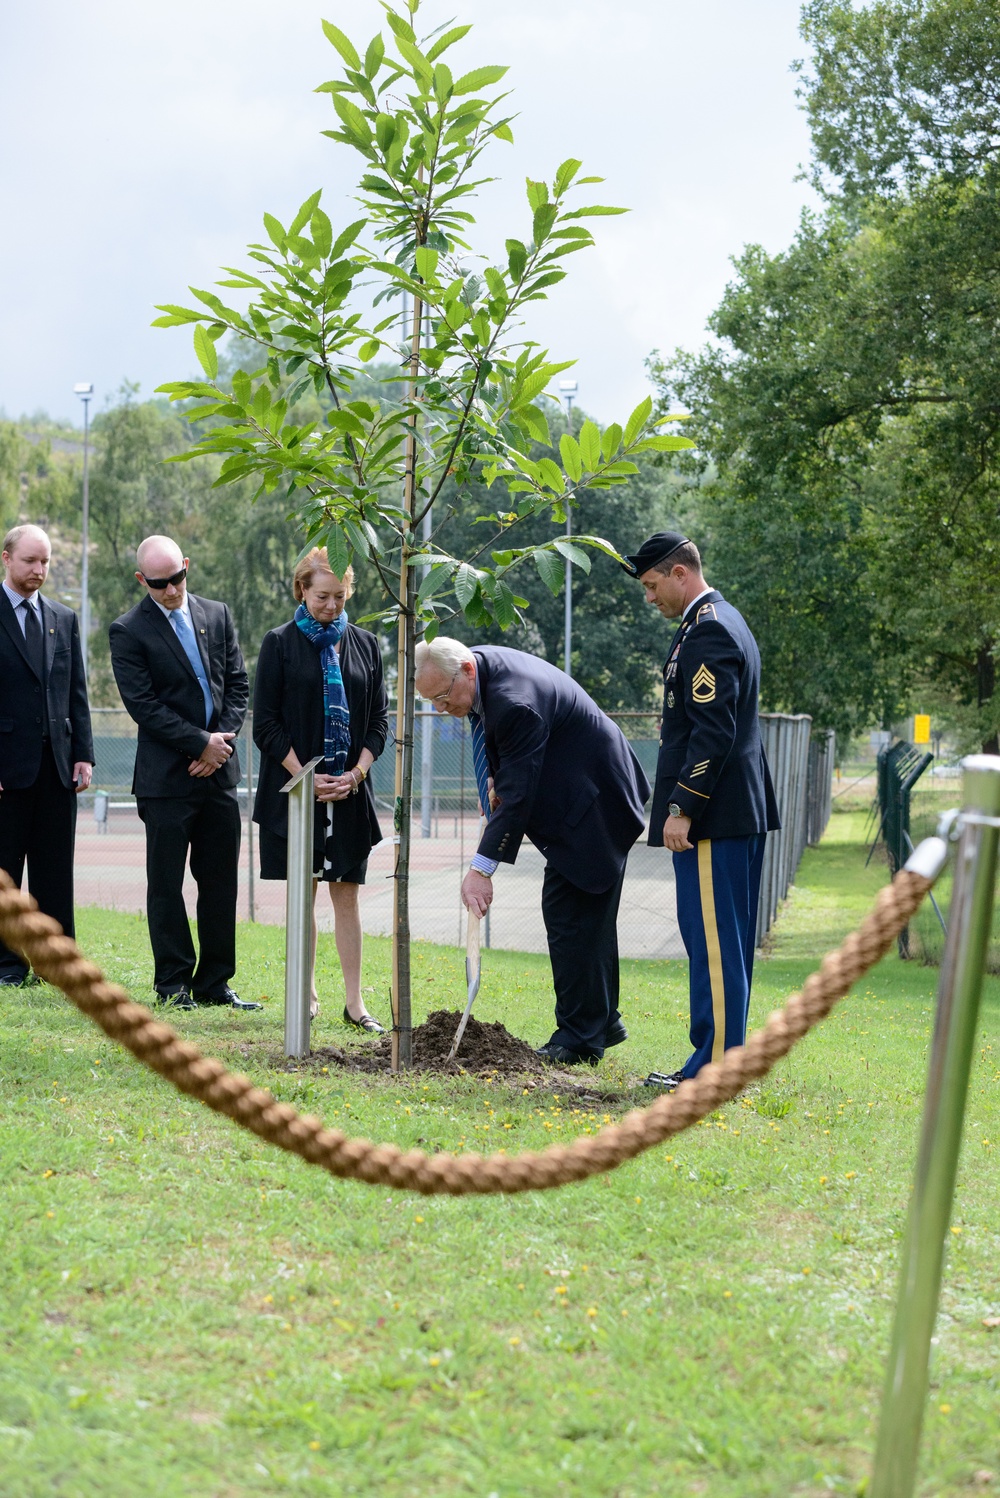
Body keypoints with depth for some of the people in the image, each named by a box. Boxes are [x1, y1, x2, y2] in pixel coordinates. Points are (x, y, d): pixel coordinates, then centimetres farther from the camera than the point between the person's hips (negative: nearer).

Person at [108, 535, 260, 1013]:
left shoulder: (217, 615, 10)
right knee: (166, 884, 1)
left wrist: (222, 741, -4)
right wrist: (201, 744, -13)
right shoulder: (128, 632, -5)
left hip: (218, 773, 5)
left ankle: (214, 981, 15)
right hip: (167, 778, -4)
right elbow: (143, 705, -11)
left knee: (221, 882, 7)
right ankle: (173, 983, 10)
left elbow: (238, 683, 10)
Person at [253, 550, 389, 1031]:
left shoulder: (364, 645, 9)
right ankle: (307, 996, 11)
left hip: (349, 791, 2)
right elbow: (266, 724, -3)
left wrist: (356, 774, -5)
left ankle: (354, 1001, 5)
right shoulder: (280, 643, 0)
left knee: (346, 894, 3)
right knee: (303, 892, 3)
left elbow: (379, 720, 10)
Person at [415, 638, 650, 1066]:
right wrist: (496, 777, 3)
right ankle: (603, 1022, 25)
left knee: (570, 917, -10)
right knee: (587, 916, 16)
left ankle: (579, 1039, -4)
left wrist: (482, 869, -32)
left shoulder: (517, 703, -31)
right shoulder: (480, 662, -1)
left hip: (593, 805, -10)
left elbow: (518, 795, -31)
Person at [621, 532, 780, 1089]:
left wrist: (683, 807, -21)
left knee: (713, 939, -8)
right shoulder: (724, 621, 19)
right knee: (725, 941, 13)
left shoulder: (707, 631, -14)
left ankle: (714, 1068, -5)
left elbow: (713, 732, -21)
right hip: (743, 811, 11)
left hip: (713, 813, -11)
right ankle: (723, 1058, 18)